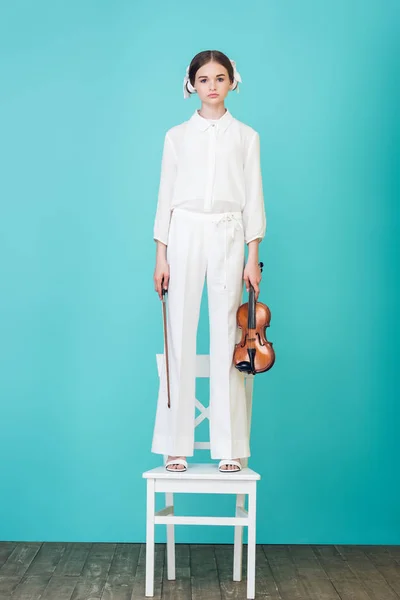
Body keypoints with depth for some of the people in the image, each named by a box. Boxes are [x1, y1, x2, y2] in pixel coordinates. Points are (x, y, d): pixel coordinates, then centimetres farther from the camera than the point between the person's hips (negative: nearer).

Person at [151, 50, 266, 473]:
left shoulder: (246, 136, 9)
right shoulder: (176, 136, 10)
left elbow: (253, 198, 6)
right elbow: (166, 197, 7)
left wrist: (253, 257, -2)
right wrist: (161, 257, 0)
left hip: (228, 238, 0)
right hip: (184, 236, 1)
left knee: (226, 339, -2)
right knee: (180, 339, 0)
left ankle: (229, 446, 7)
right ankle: (176, 445, 8)